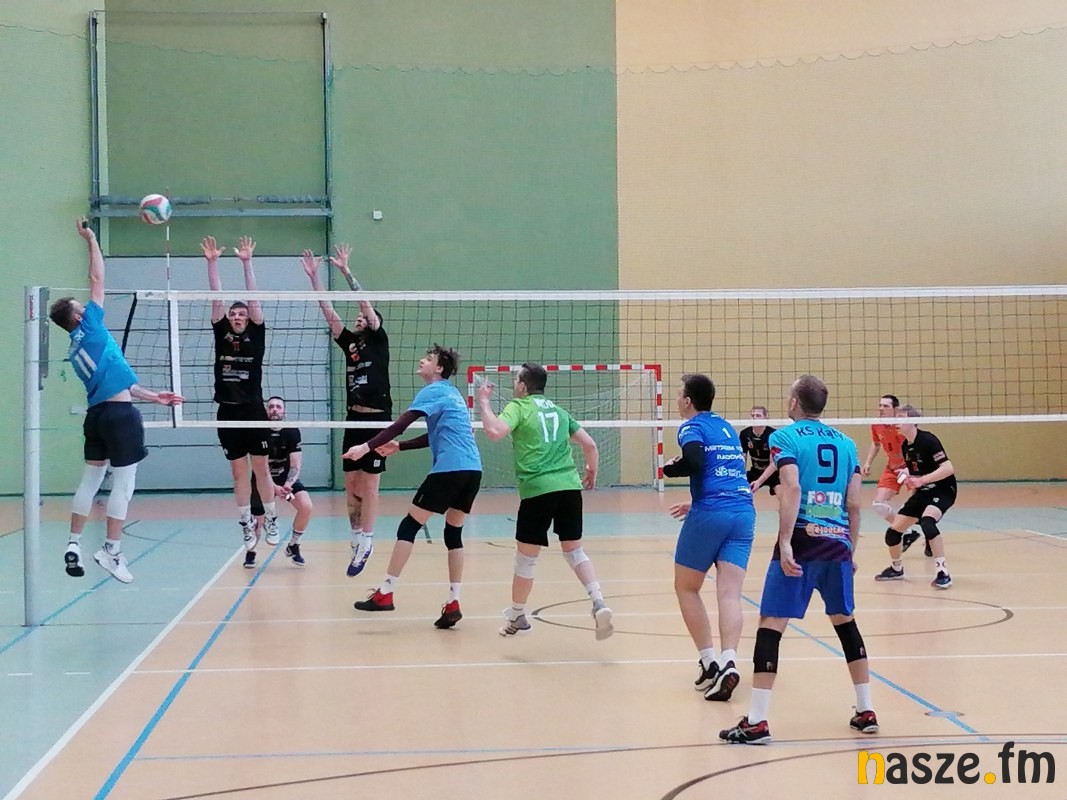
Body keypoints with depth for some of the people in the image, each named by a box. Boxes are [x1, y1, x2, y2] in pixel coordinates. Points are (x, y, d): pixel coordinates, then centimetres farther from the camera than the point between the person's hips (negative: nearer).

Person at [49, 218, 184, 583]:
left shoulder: (77, 351, 18)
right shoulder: (89, 328, -3)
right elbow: (97, 278, -2)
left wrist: (154, 396, 26)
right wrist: (91, 240, 8)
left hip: (97, 413, 8)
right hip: (119, 414, -8)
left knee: (90, 479, 14)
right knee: (124, 482, -3)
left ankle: (74, 543, 14)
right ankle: (111, 549, -4)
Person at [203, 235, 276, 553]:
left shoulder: (256, 336, 2)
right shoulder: (221, 336, 6)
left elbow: (253, 299, -5)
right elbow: (217, 299, 0)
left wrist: (246, 262, -11)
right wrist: (212, 263, -6)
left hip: (254, 412, -2)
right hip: (228, 413, 2)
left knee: (261, 469, 4)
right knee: (238, 472, 7)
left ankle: (271, 519, 17)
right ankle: (247, 525, 13)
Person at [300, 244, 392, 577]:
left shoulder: (378, 341, 1)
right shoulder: (350, 343, 15)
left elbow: (365, 303, -8)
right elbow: (329, 312, 11)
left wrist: (346, 270, -11)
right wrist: (313, 276, 6)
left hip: (376, 419, -6)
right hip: (353, 419, 6)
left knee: (369, 485, -3)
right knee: (351, 485, 7)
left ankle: (365, 543, 1)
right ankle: (358, 542, 14)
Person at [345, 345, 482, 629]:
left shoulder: (433, 391, -1)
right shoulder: (452, 393, 24)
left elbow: (401, 423, -12)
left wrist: (367, 446, -14)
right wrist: (399, 446, 24)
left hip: (449, 469, -8)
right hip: (472, 469, 8)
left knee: (409, 526, 1)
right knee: (454, 533, 12)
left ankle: (385, 594, 2)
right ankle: (453, 604, 4)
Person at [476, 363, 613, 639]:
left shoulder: (518, 407, 2)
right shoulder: (559, 411, 19)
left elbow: (495, 431, -17)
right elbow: (590, 444, 17)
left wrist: (484, 402, -3)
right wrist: (591, 470, 35)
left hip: (537, 490, -5)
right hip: (569, 487, 5)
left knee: (526, 557, 10)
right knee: (574, 551, 13)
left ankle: (516, 616, 25)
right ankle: (599, 604, -7)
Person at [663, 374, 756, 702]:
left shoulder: (692, 427, 1)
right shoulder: (727, 428, 22)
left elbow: (695, 462, -19)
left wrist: (670, 468, 0)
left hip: (709, 515, -5)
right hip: (743, 512, 6)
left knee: (686, 588, 11)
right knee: (729, 593, -3)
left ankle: (710, 662, 4)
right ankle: (728, 662, -22)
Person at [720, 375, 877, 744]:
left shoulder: (785, 437, 0)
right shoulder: (845, 442, 14)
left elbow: (792, 488, -15)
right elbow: (854, 505, 11)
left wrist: (785, 543, -19)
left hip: (802, 540, -5)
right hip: (838, 544, 5)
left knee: (771, 625, -3)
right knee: (845, 623, 20)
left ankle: (757, 722, -8)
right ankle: (866, 711, 23)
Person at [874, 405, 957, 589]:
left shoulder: (927, 441, -20)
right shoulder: (905, 446, 5)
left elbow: (948, 468, -28)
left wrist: (921, 480, -33)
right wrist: (910, 481, 0)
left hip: (942, 490, -8)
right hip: (922, 492, 8)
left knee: (927, 520, -37)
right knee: (893, 530, 5)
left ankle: (942, 572, -30)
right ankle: (896, 568, 31)